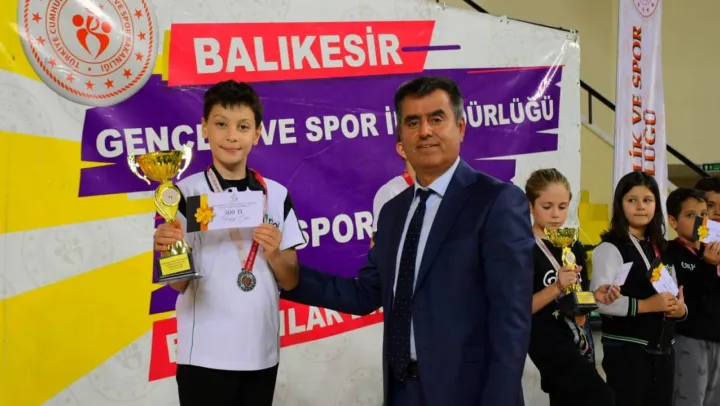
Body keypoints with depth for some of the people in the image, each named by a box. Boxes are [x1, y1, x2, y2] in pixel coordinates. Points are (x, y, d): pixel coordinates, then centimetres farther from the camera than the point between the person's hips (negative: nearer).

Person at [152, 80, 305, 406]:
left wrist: (273, 254, -14)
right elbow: (180, 283, -6)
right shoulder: (187, 193, -7)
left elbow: (291, 282, 5)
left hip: (262, 354, 3)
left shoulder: (277, 195, 2)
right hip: (205, 356, -3)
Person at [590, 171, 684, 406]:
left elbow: (674, 294, 23)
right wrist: (645, 305, -22)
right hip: (626, 349, -7)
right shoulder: (610, 248, -10)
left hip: (663, 348, 8)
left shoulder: (661, 248, 14)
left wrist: (680, 308, 2)